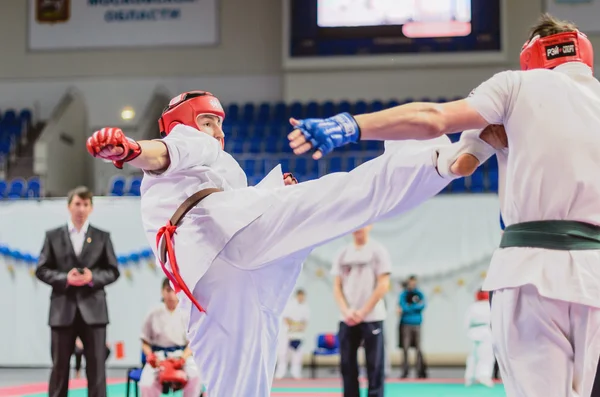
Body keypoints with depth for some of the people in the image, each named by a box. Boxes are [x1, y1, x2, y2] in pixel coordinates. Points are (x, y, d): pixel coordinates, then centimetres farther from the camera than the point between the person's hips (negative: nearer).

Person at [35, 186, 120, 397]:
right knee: (60, 366, 5)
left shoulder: (102, 237, 8)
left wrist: (93, 277, -13)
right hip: (63, 309, 0)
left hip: (93, 309, 0)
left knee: (96, 366, -1)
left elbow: (113, 271, 6)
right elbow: (41, 270, 4)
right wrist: (65, 278, -13)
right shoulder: (53, 236, 7)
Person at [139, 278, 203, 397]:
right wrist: (151, 357, -12)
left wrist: (182, 358, -15)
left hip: (182, 355, 0)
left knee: (194, 376, -31)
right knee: (146, 383, -26)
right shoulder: (154, 314, 2)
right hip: (158, 356, 0)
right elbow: (145, 342, 8)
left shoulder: (185, 314, 0)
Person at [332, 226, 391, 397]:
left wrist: (363, 312, -11)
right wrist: (346, 311, -7)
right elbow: (337, 287, 9)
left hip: (372, 318, -4)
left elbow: (383, 285, -7)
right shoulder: (342, 254, 11)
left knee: (374, 366, -4)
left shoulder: (378, 251, -1)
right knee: (347, 365, 5)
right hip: (347, 319, 4)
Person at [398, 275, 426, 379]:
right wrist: (416, 306, -4)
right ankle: (405, 372, -2)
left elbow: (422, 306, -4)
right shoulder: (403, 294, 5)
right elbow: (404, 307, -7)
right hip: (406, 324, -1)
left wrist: (409, 307, -8)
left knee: (418, 348, -1)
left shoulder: (420, 294, 10)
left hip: (417, 324, 1)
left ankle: (420, 372, 0)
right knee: (405, 348, -4)